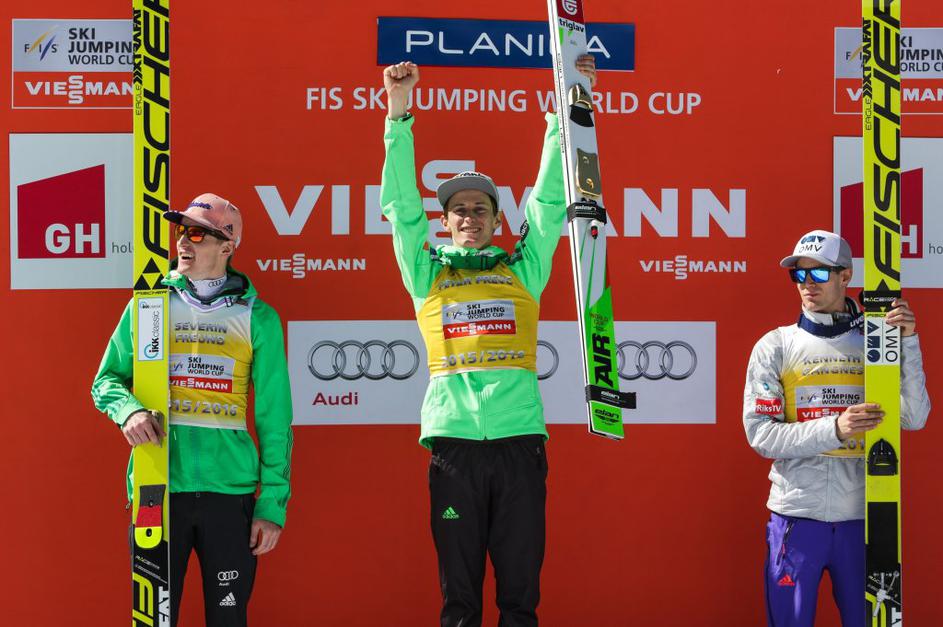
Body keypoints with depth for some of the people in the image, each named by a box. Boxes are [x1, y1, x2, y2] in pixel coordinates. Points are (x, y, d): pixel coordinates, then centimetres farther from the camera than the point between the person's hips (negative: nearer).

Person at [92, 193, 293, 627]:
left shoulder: (257, 317, 6)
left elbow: (275, 418, 5)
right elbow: (106, 381, 12)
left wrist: (273, 503, -1)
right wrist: (128, 410, -12)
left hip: (230, 490, 0)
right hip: (157, 488, 0)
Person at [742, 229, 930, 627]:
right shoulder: (775, 346, 3)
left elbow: (914, 419, -5)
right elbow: (761, 434, -5)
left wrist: (908, 343, -14)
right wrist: (835, 428, -18)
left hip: (861, 517, 1)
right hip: (796, 516, -1)